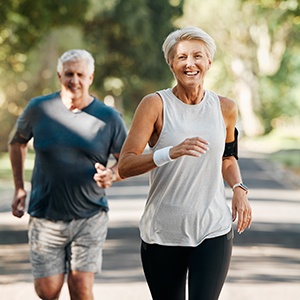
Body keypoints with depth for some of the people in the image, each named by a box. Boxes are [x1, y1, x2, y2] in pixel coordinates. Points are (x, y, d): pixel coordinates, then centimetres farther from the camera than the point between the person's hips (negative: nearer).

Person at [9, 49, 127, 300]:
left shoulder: (109, 118, -2)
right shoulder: (39, 109, 0)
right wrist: (19, 188, 13)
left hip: (90, 216, -1)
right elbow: (17, 142, 17)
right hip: (46, 217, 1)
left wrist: (112, 175, -15)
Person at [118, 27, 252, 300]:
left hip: (214, 231, 1)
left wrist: (239, 189, 3)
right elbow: (124, 167, -14)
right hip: (163, 233, -1)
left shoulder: (225, 108, 4)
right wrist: (171, 152, -29)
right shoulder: (155, 105, -7)